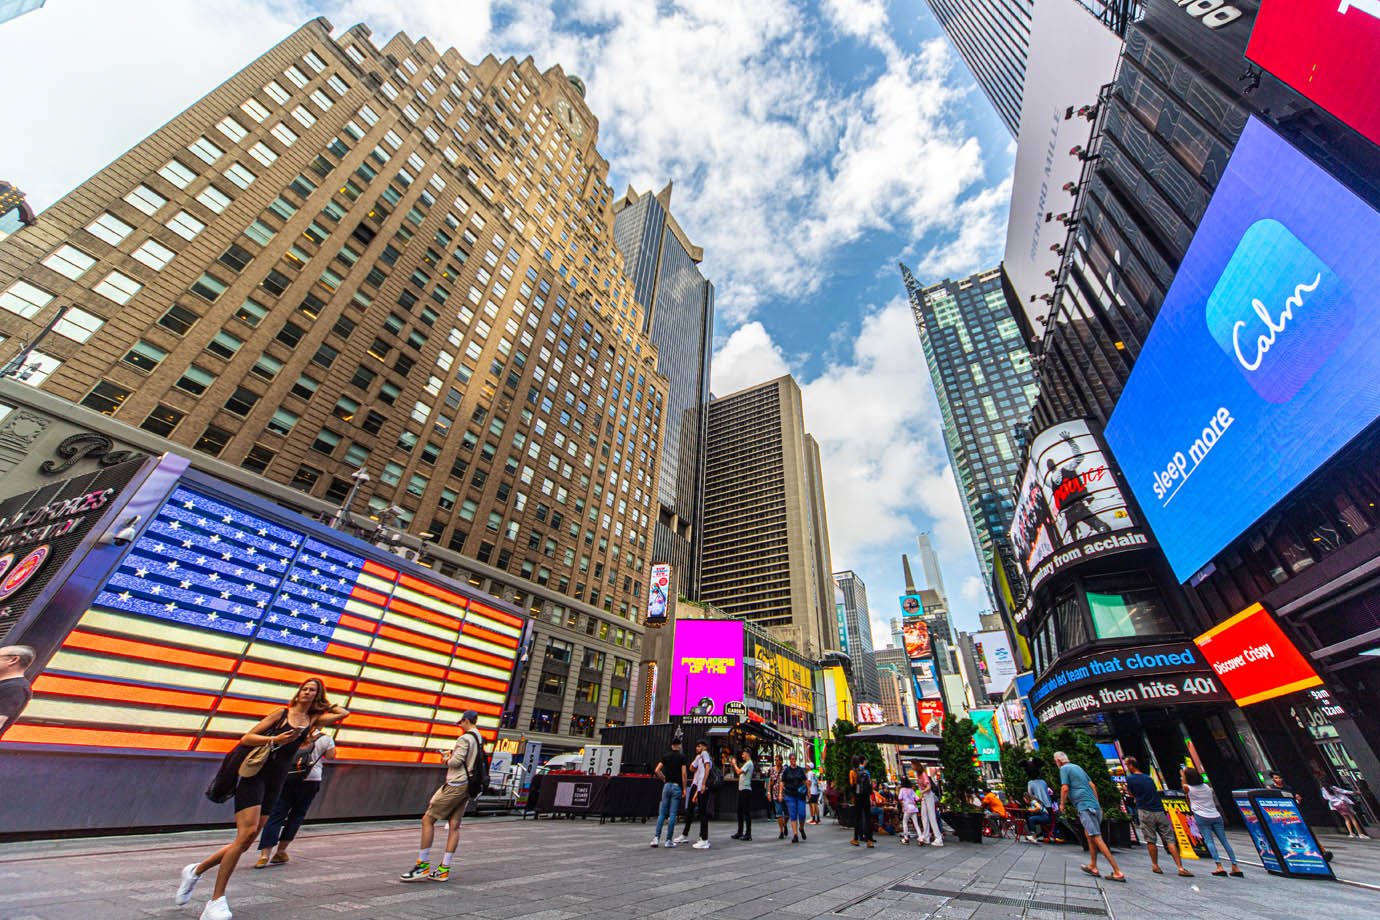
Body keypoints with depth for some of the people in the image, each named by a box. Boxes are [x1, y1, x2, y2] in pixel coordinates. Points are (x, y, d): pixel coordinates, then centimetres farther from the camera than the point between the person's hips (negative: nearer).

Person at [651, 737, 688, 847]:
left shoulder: (665, 756, 4)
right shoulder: (682, 757, -5)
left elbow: (657, 770, -1)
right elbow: (683, 773, -11)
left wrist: (664, 778, 12)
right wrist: (684, 788, -5)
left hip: (667, 785, 3)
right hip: (677, 786, -3)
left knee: (662, 813, 10)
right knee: (672, 814, 3)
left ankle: (656, 837, 3)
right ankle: (669, 840, 5)